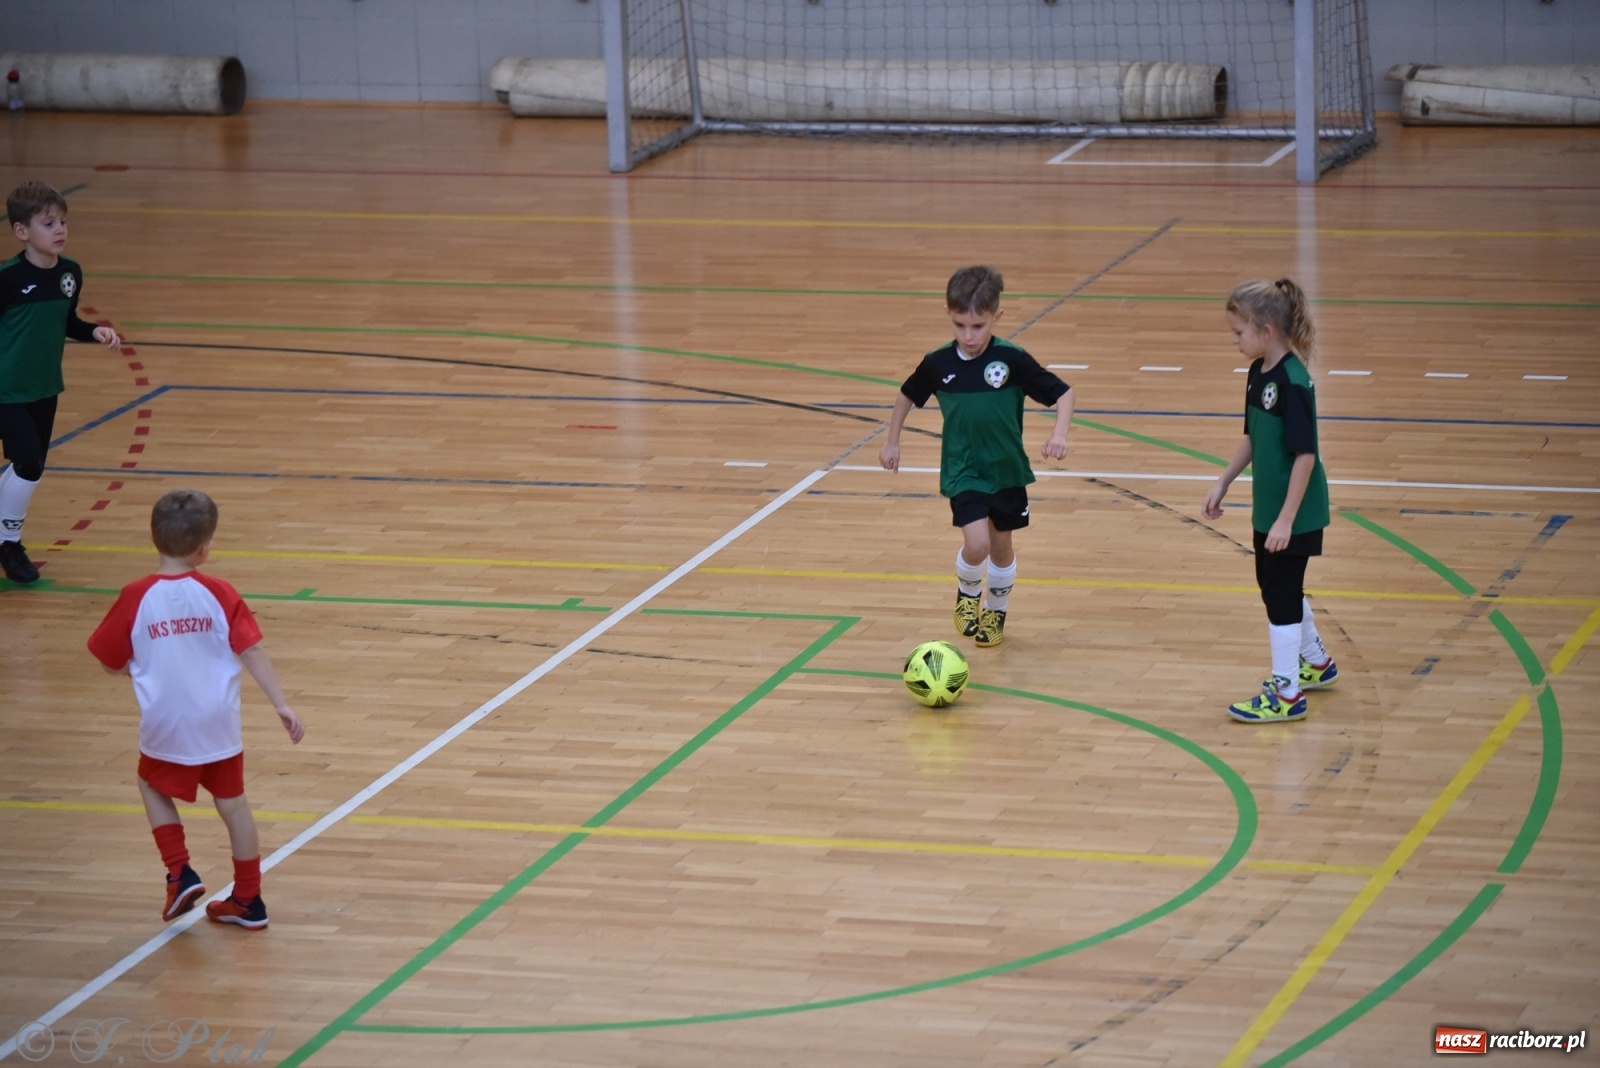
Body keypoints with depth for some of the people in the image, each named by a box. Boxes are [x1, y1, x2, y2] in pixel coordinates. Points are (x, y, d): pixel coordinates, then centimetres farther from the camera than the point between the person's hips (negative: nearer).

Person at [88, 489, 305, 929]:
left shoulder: (136, 598, -11)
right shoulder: (219, 594, -10)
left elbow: (111, 663, -1)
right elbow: (252, 652, -12)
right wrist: (281, 704, -8)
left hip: (165, 728, -1)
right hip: (219, 725, 1)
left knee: (155, 789, 25)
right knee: (232, 802, 15)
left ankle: (180, 873, 9)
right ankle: (248, 901, 22)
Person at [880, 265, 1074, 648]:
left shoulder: (1013, 360, -17)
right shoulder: (938, 363, -11)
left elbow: (1062, 393, -12)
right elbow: (907, 395, 9)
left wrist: (1059, 433, -28)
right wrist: (892, 442, 12)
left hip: (1006, 470, 1)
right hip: (963, 471, -1)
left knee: (1001, 545, 14)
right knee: (976, 544, -17)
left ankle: (996, 612, 39)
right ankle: (967, 594, 15)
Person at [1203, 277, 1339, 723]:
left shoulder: (1292, 383, -24)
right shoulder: (1259, 373, 3)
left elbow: (1305, 455, -24)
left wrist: (1286, 519, -23)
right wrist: (1223, 483, 16)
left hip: (1293, 514, -9)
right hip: (1268, 507, 9)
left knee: (1281, 595, 0)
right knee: (1275, 586, 22)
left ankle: (1286, 693, 10)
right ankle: (1316, 663, 41)